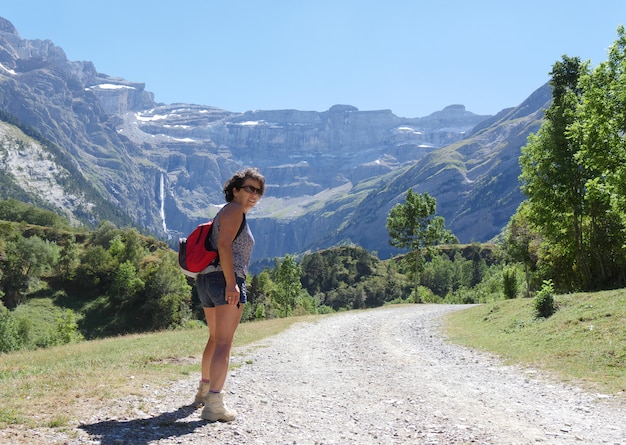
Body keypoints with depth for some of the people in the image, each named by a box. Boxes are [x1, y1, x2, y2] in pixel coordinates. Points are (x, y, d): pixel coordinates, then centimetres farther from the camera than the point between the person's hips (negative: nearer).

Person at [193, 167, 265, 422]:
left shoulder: (225, 213, 25)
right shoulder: (234, 210, -5)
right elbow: (224, 246, -18)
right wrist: (231, 283, -24)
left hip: (205, 279, 10)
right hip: (224, 278, -10)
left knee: (215, 338, 23)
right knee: (224, 343, -11)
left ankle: (204, 389, 37)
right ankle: (214, 403, -15)